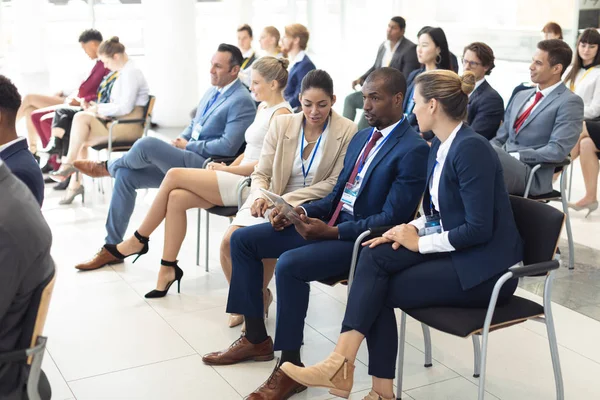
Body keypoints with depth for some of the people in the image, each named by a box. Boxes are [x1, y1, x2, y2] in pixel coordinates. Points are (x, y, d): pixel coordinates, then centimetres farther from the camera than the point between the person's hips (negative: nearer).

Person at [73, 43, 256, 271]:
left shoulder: (242, 101, -13)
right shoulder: (212, 92, 15)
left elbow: (228, 147, -21)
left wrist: (188, 146, -11)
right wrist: (179, 141, 4)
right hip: (189, 160, 9)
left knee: (147, 144, -25)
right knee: (125, 174, -3)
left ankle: (107, 167, 11)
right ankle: (112, 246, 4)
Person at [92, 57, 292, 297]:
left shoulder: (281, 113, -10)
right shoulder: (263, 108, 18)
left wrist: (227, 169, -10)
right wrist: (226, 168, 4)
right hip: (237, 180, 8)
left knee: (174, 175, -14)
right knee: (177, 198, -15)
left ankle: (138, 240, 1)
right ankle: (168, 269, -8)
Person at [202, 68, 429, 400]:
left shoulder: (413, 150, -13)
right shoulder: (362, 137, 14)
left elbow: (391, 219, -19)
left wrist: (331, 231, -23)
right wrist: (302, 212, -1)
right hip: (331, 223, 9)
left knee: (289, 264, -32)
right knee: (242, 239, 2)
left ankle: (291, 366, -15)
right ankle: (256, 338, 10)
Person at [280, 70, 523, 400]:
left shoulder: (471, 148, -20)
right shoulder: (440, 145, 9)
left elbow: (478, 229, -23)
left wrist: (420, 242, -14)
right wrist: (412, 229, -2)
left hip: (484, 267, -8)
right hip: (454, 249, 8)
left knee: (378, 290, -16)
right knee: (374, 256, -13)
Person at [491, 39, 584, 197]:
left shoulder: (569, 102, -2)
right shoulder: (521, 95, 22)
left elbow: (557, 150, -13)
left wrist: (516, 156, -17)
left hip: (531, 173, -7)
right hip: (501, 162, 7)